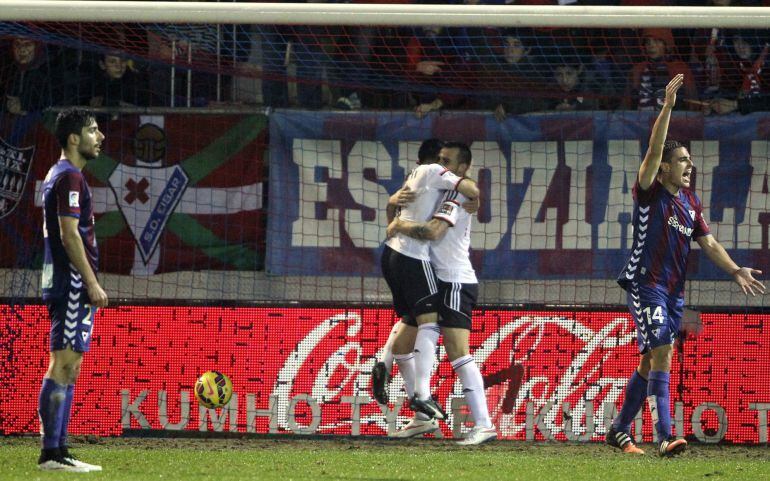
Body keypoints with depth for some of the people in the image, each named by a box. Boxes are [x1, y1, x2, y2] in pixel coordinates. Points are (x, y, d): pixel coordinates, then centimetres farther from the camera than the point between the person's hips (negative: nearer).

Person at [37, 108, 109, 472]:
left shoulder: (60, 176, 20)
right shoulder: (69, 177, -12)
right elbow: (69, 235, -18)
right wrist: (92, 284, -18)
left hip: (64, 284, 11)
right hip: (72, 282, -11)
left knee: (68, 367, 10)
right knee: (62, 365, -12)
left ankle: (58, 451, 11)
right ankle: (51, 453, -14)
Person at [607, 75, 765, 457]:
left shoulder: (690, 203, 13)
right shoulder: (650, 193, -7)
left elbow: (708, 243, 13)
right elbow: (654, 149, -19)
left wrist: (735, 270, 0)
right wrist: (667, 107, -26)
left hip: (674, 290, 7)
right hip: (645, 285, -7)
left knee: (650, 362, 12)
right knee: (662, 356, -18)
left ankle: (619, 431, 23)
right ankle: (664, 438, -24)